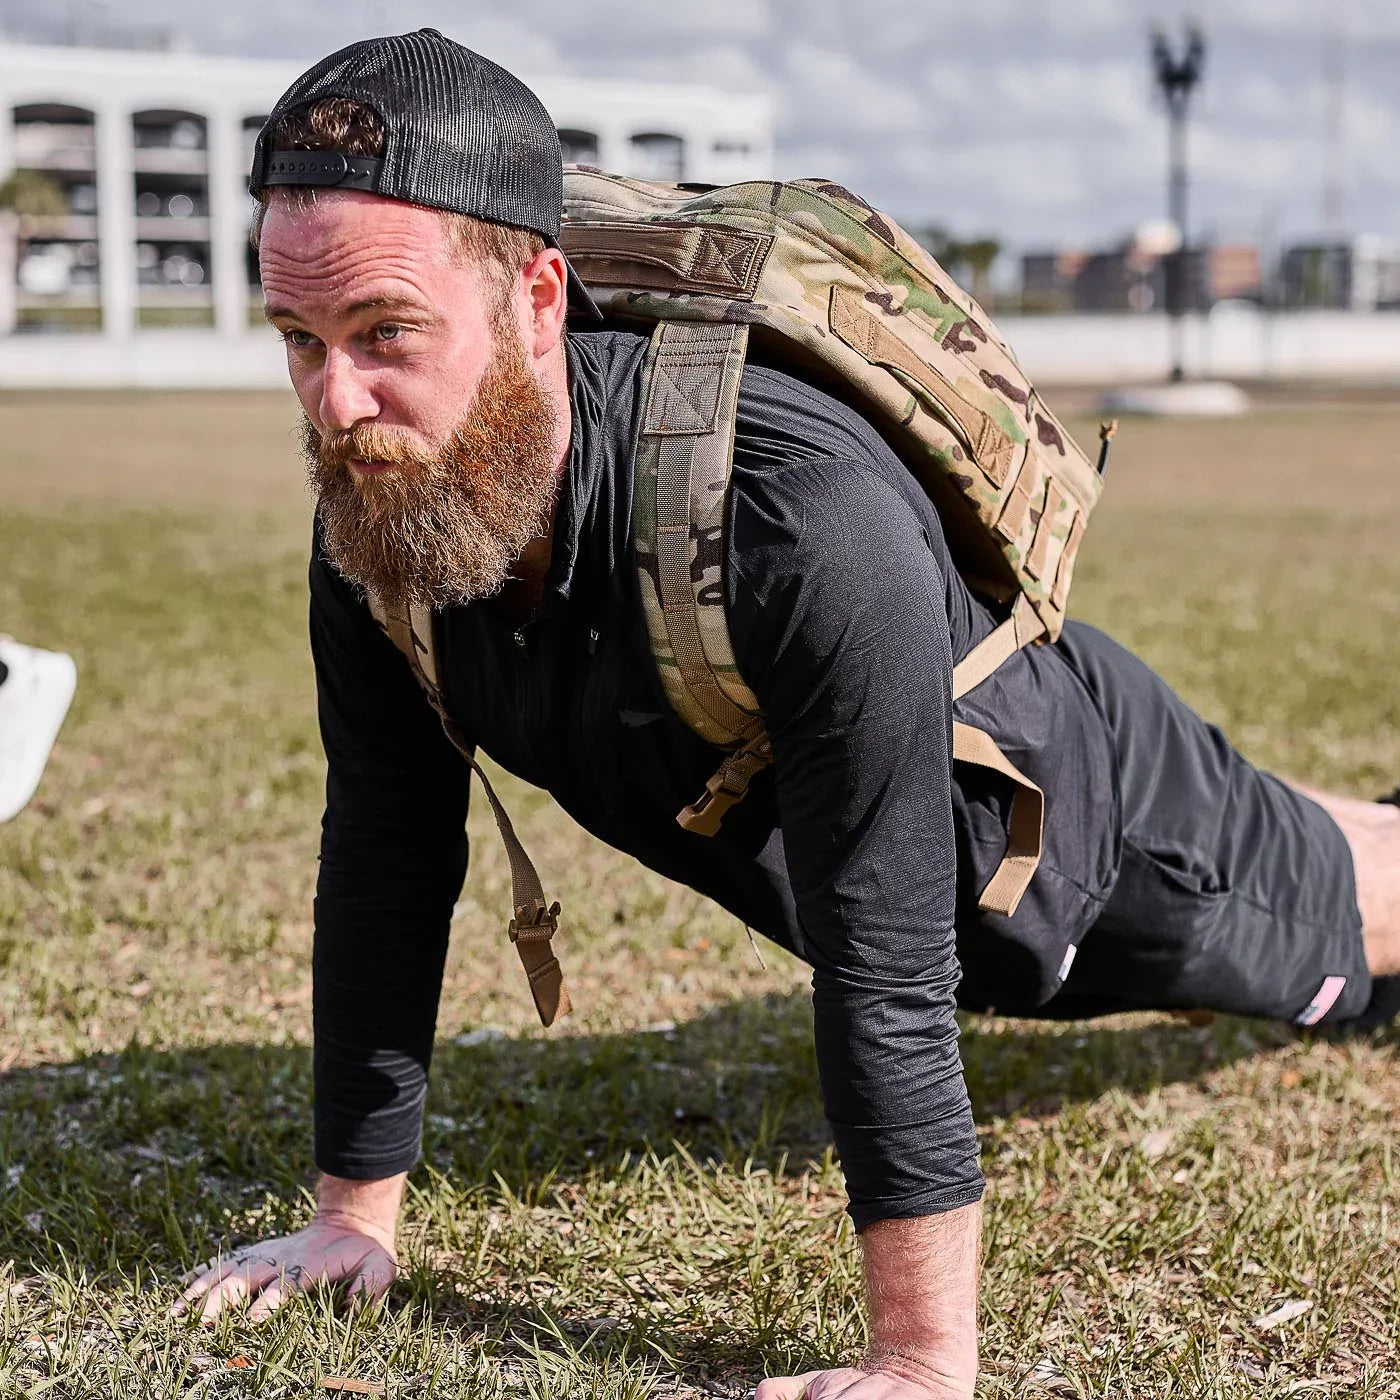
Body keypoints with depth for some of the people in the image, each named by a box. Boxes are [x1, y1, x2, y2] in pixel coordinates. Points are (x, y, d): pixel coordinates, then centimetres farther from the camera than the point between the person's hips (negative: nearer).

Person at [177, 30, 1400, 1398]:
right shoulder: (378, 513, -28)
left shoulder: (807, 522, -49)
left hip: (1092, 811, -5)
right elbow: (386, 861, -17)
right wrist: (355, 1212, -14)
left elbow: (886, 969, -46)